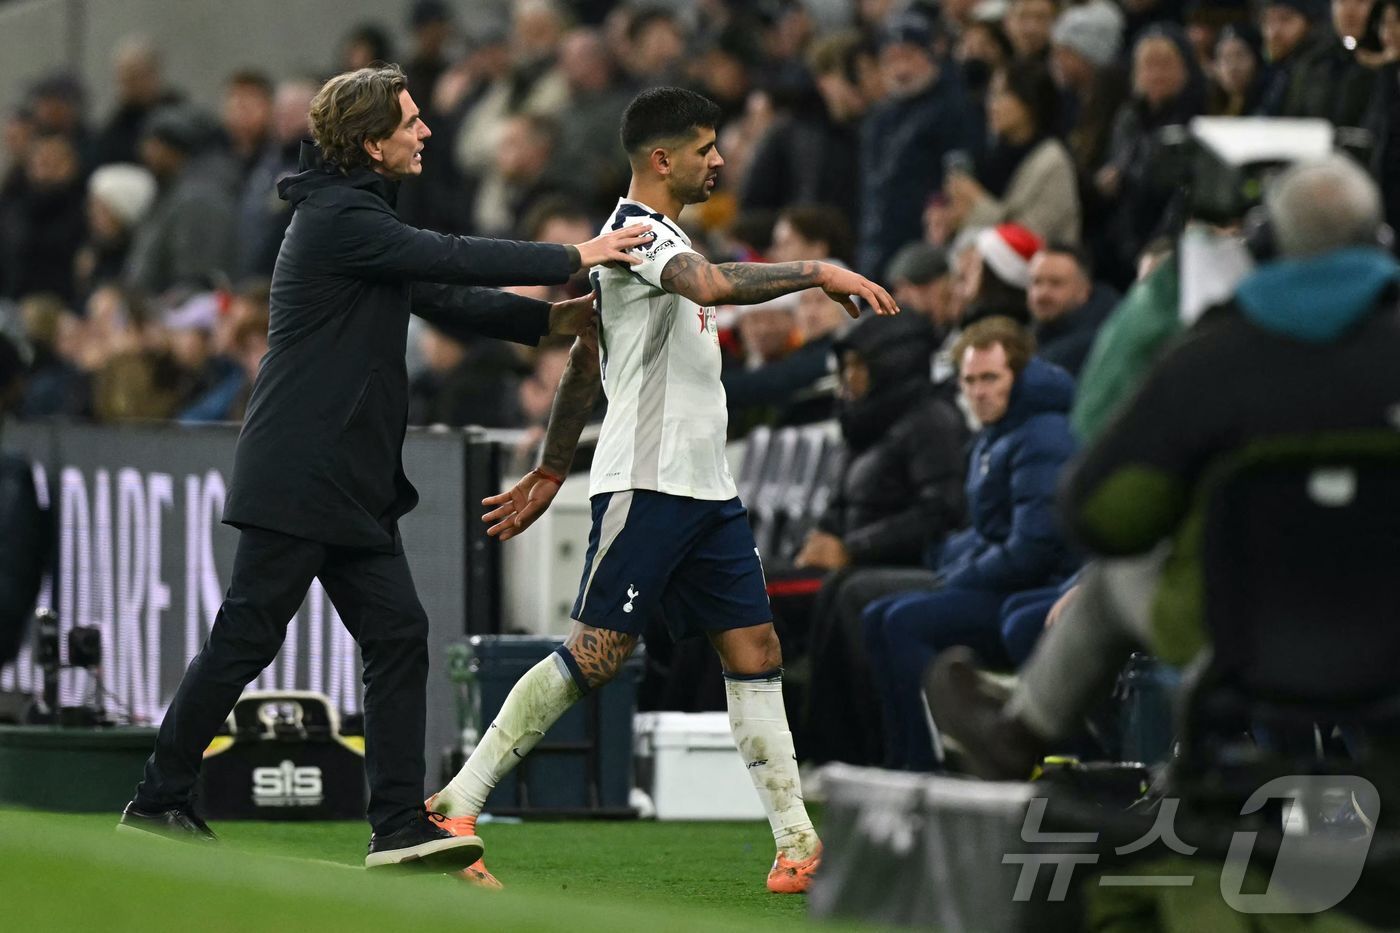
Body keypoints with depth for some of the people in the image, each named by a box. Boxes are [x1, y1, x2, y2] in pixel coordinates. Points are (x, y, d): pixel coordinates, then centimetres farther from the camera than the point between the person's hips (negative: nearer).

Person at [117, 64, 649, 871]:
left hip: (354, 485, 10)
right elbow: (450, 261, -18)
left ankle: (400, 826, 0)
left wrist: (552, 319, 8)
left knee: (398, 635, 2)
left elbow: (444, 300, 18)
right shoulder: (338, 220, -14)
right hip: (298, 477, -10)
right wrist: (574, 259, -11)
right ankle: (158, 800, 6)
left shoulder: (359, 216, 17)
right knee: (246, 638, -4)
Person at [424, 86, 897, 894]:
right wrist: (819, 273, -28)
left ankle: (798, 849, 0)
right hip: (647, 485, -10)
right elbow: (710, 286, -33)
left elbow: (589, 357, 26)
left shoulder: (657, 235, 20)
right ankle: (455, 806, -3)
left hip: (707, 491, 10)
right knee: (595, 657, -10)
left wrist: (550, 473, 29)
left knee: (755, 652, 3)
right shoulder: (636, 231, -11)